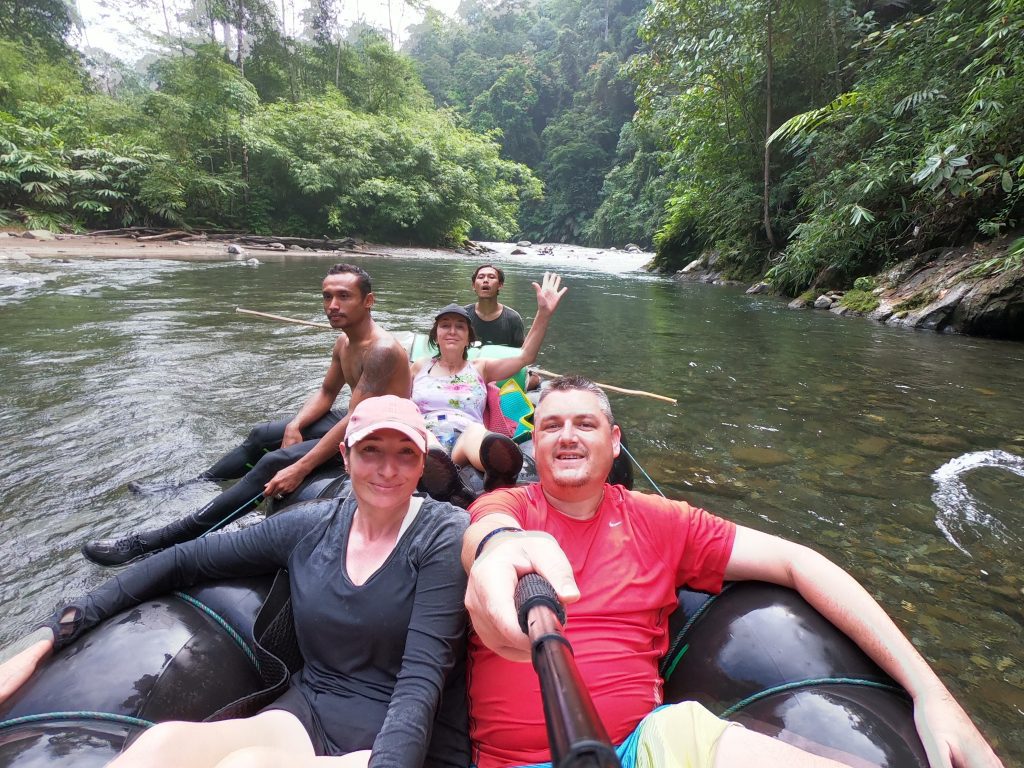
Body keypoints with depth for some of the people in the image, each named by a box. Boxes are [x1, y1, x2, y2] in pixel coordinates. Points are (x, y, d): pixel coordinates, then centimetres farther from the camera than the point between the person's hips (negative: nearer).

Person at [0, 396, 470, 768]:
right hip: (308, 717, 4)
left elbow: (422, 679, -17)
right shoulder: (312, 526, 2)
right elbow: (184, 563, 9)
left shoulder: (442, 536, -11)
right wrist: (47, 641, 6)